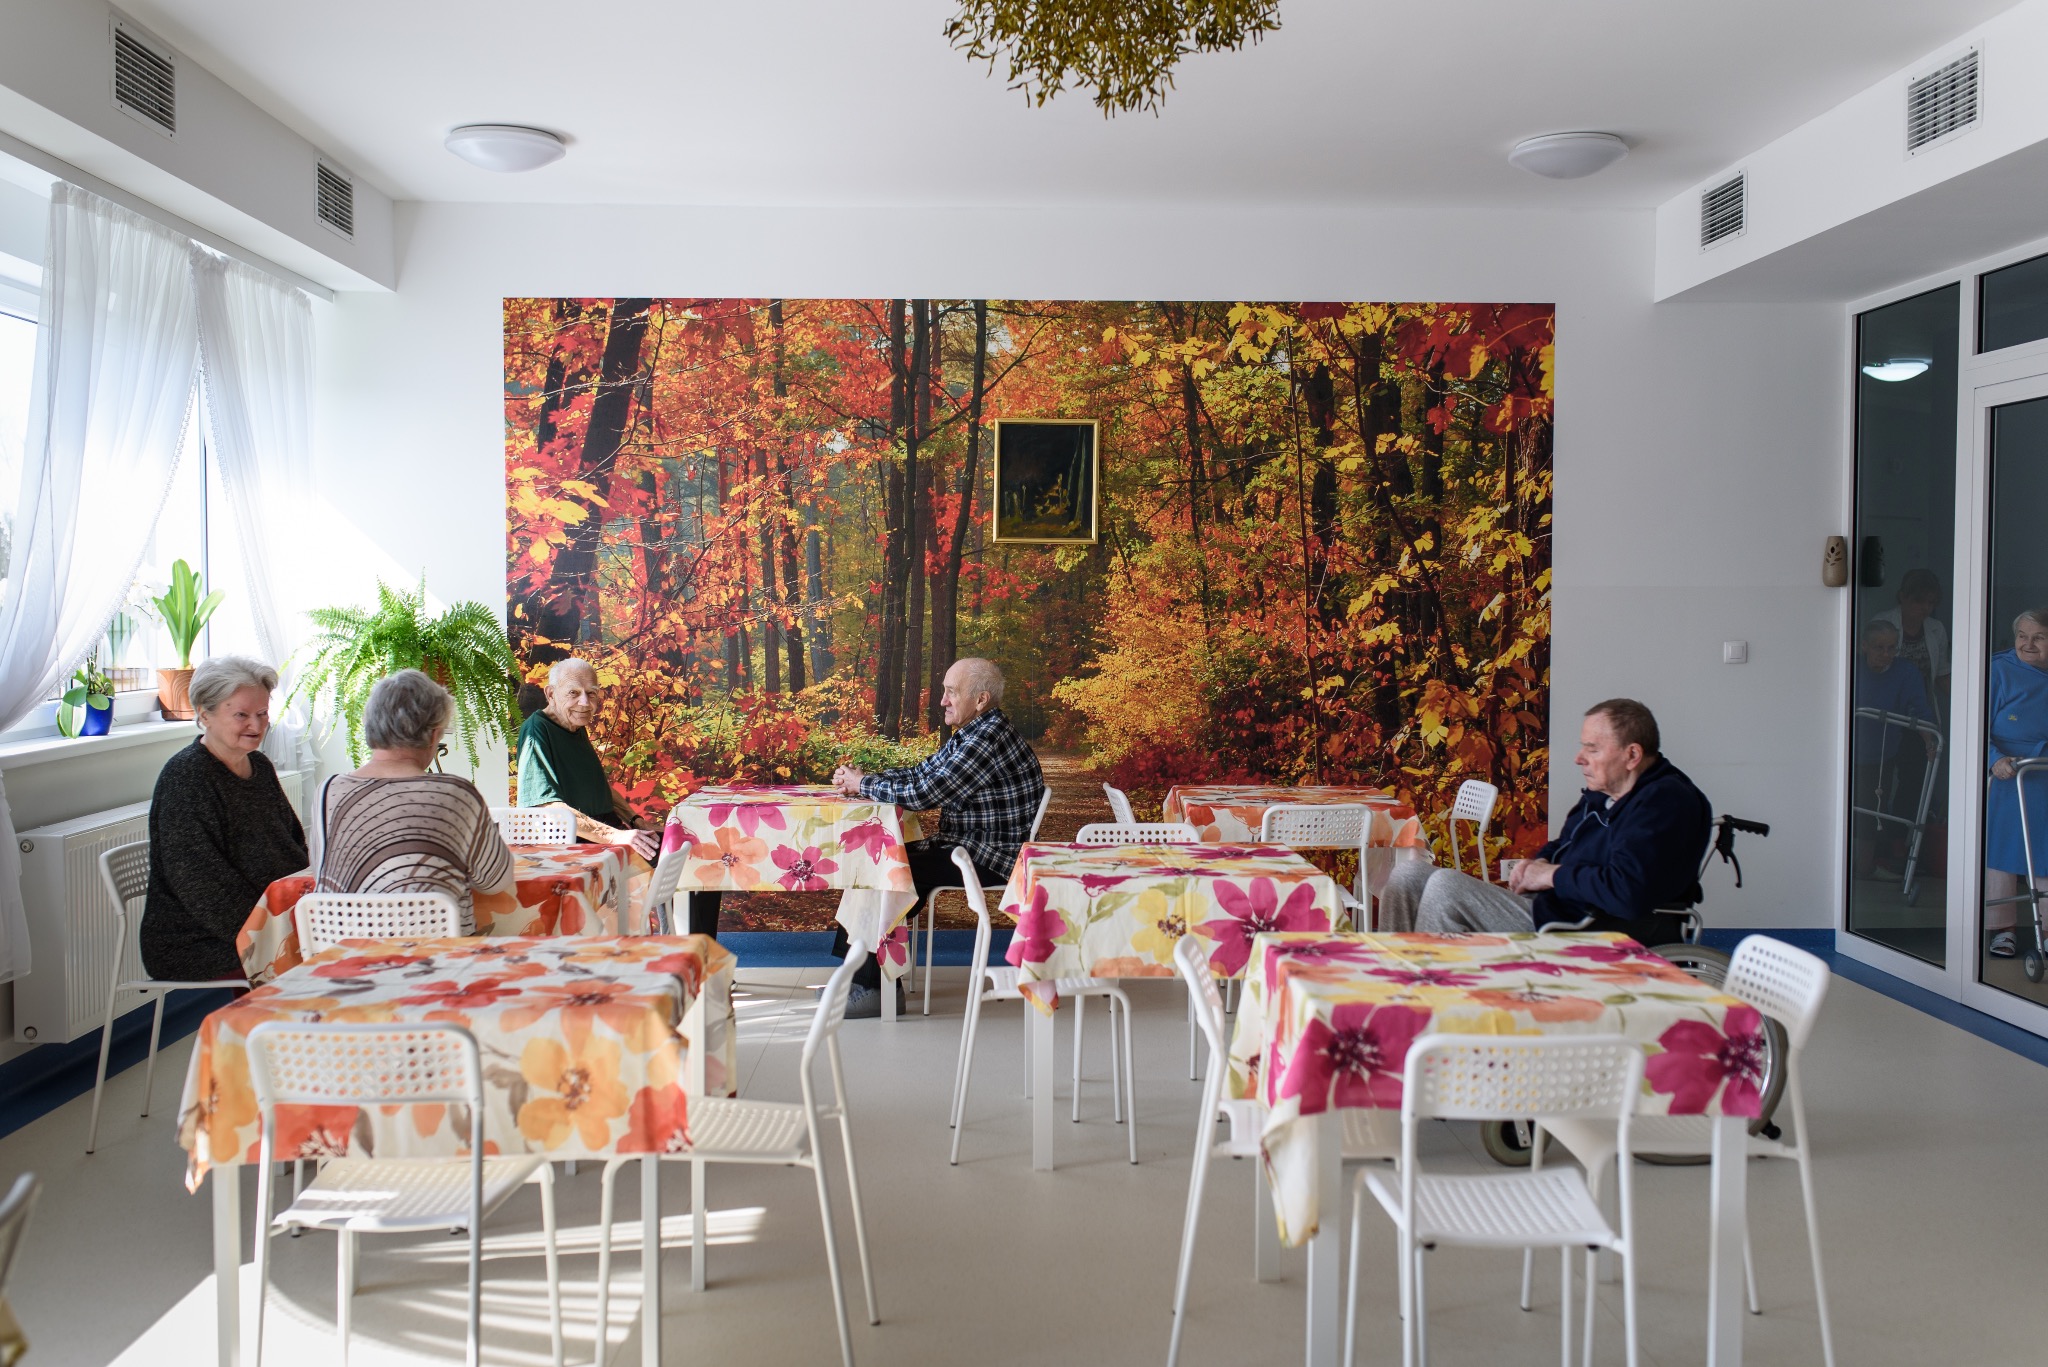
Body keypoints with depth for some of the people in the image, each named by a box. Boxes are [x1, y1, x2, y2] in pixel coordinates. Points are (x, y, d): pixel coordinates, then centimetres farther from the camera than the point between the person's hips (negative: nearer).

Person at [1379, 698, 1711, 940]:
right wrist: (1538, 863, 7)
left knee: (1445, 885, -24)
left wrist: (1552, 876, -13)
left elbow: (1628, 892, -29)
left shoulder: (1666, 803, -15)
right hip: (1550, 907, 10)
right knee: (1409, 876, 2)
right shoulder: (1603, 794, 15)